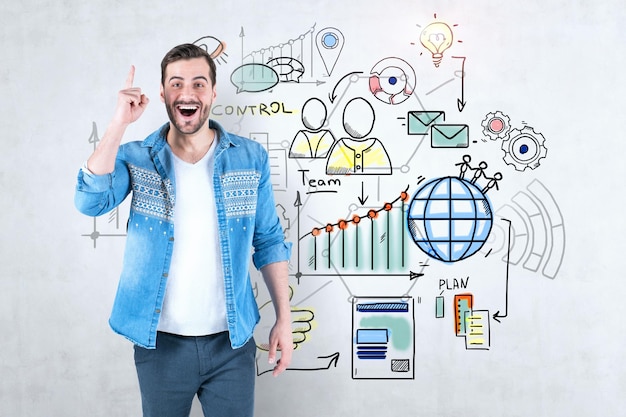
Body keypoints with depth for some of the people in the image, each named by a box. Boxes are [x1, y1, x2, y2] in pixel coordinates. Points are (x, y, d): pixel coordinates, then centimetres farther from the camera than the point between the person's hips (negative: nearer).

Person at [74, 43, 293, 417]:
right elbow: (91, 201, -20)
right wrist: (120, 122, -20)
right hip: (159, 343, 0)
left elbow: (270, 242, 3)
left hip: (232, 342, 0)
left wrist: (284, 318, 0)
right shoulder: (136, 158, -2)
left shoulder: (251, 158, -1)